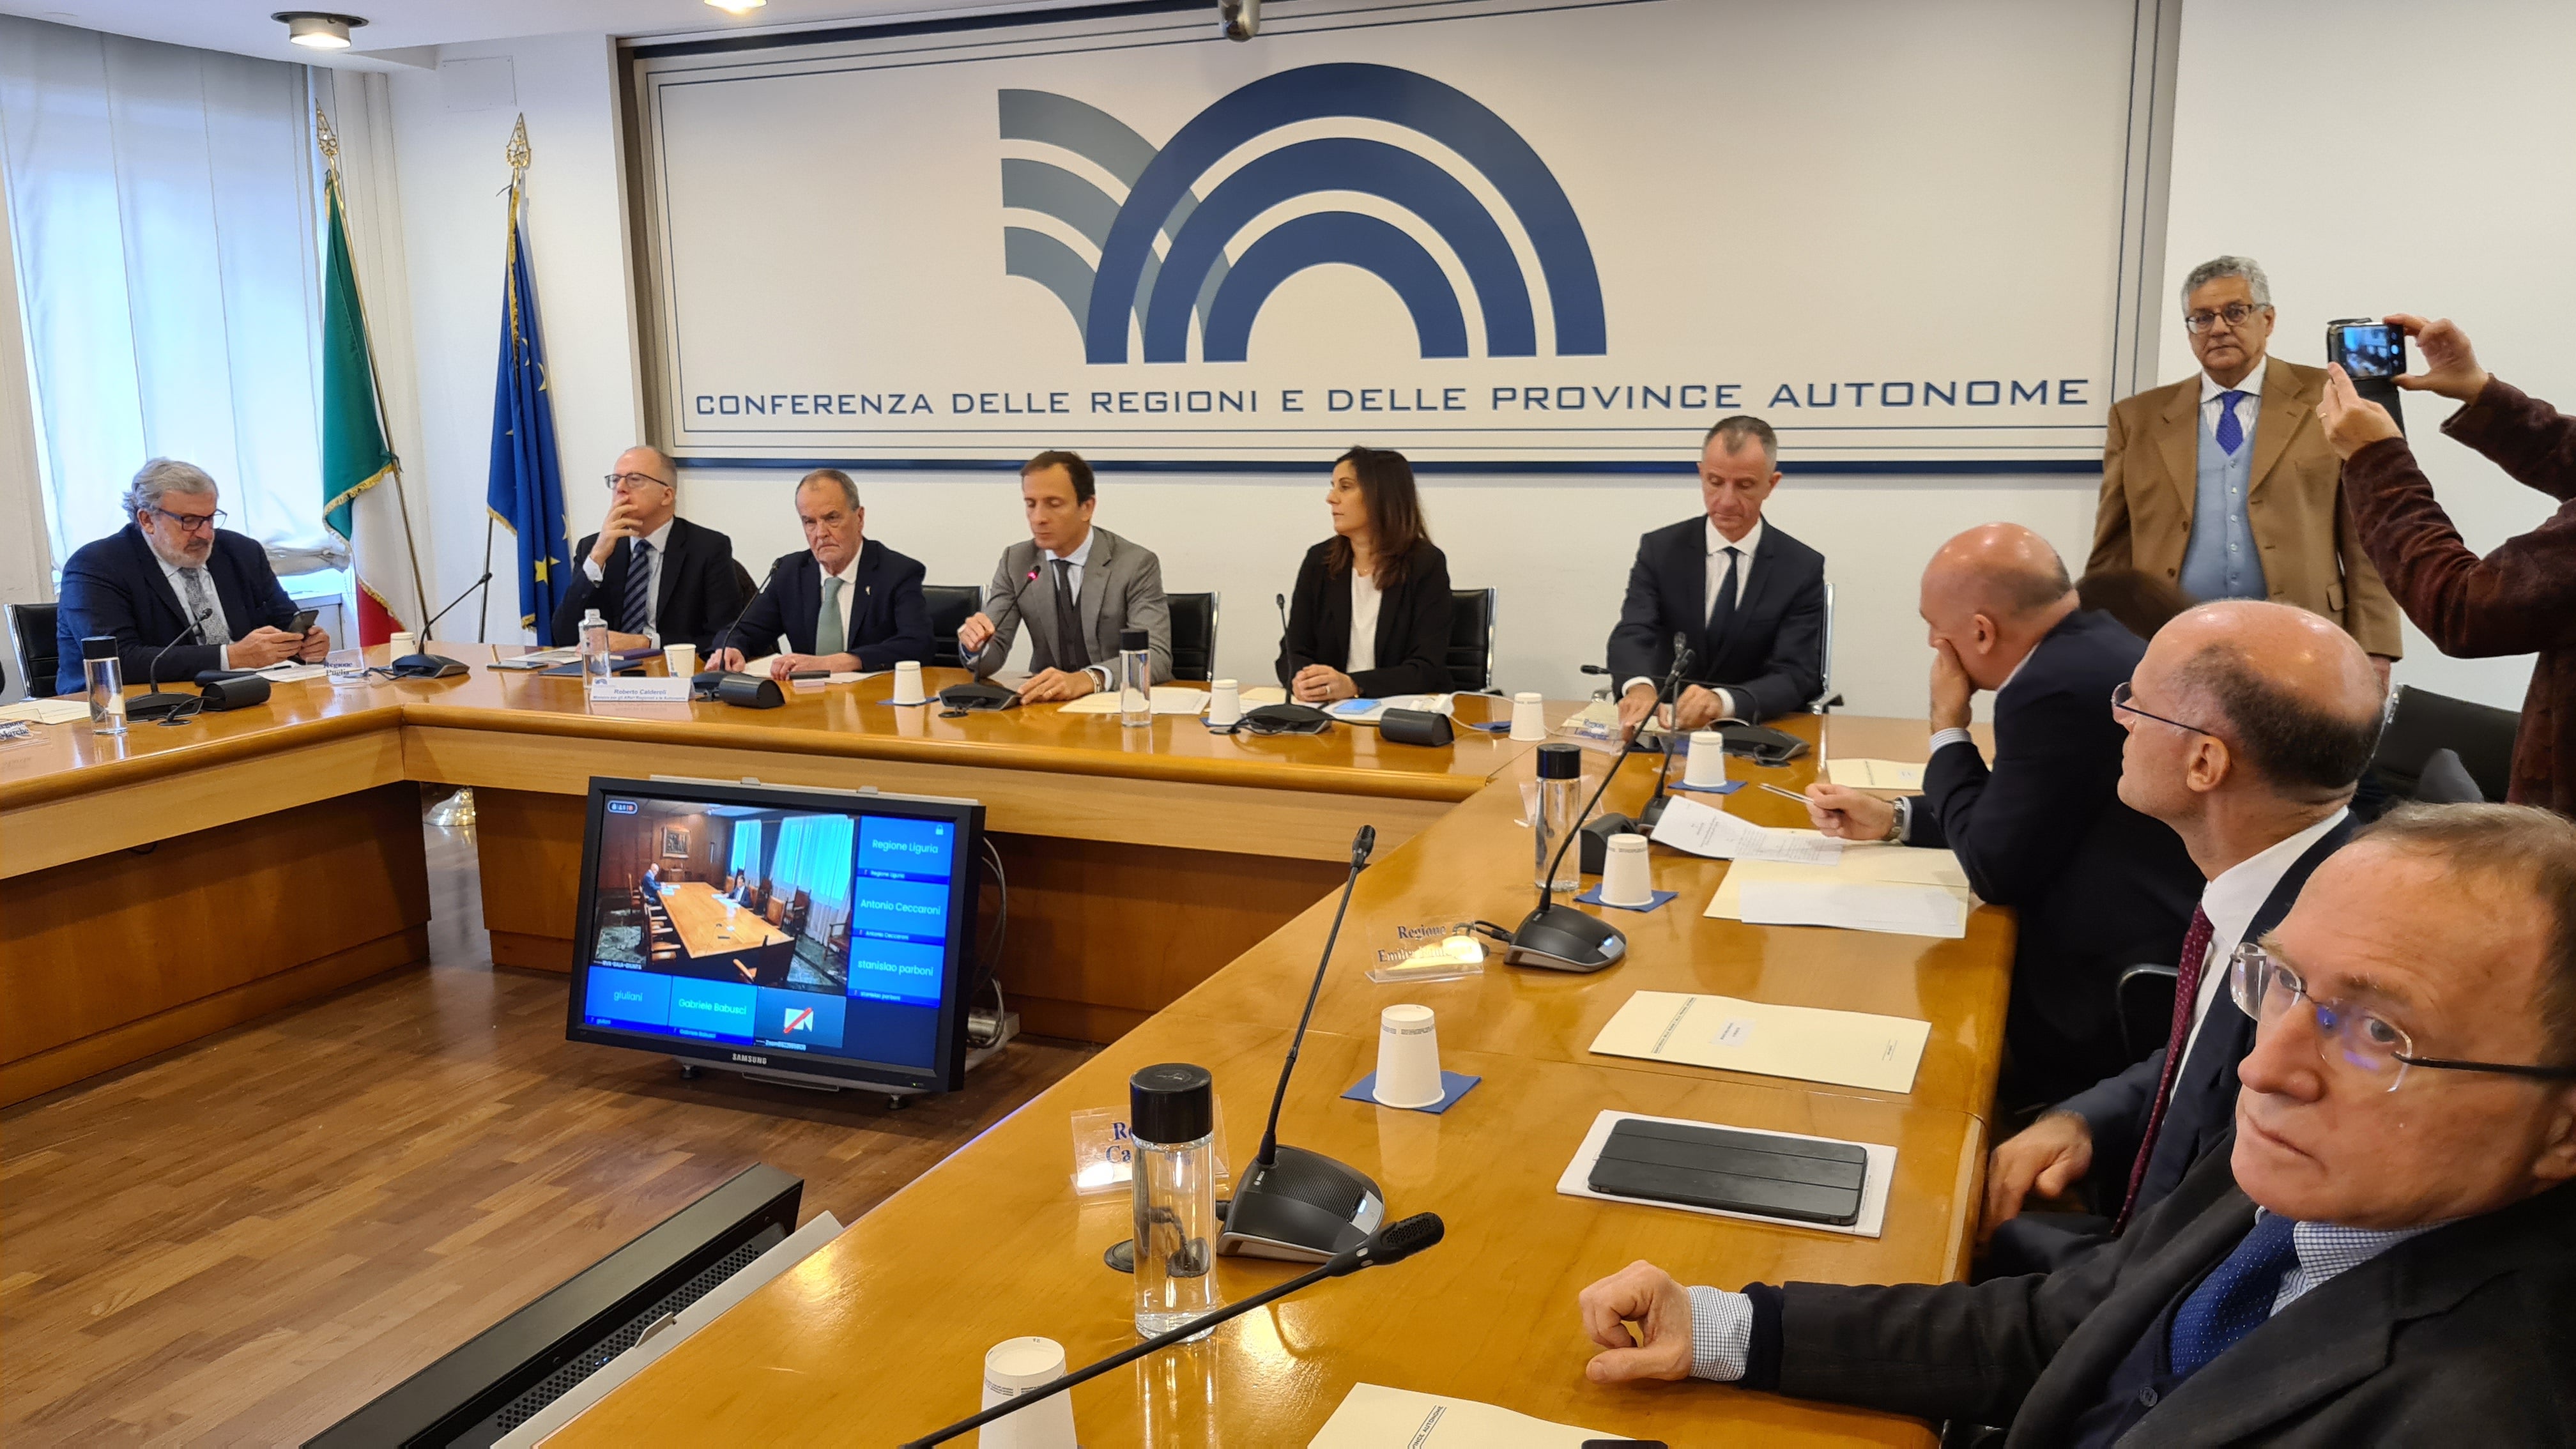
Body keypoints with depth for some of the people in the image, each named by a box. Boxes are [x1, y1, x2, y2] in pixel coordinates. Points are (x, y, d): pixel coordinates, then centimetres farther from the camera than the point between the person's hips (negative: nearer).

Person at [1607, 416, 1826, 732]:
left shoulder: (1803, 569, -3)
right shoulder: (1659, 550, 1)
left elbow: (1796, 676, -12)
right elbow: (1632, 635, -13)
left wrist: (1724, 701, -33)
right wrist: (1640, 687, -38)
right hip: (1669, 728, 1)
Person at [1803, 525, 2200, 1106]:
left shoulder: (2057, 687, -24)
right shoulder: (2090, 648, 6)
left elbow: (1995, 870, -15)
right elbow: (2019, 816, 18)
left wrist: (1947, 729, -6)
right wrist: (1892, 818, 16)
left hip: (2114, 1005, -9)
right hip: (2140, 958, 9)